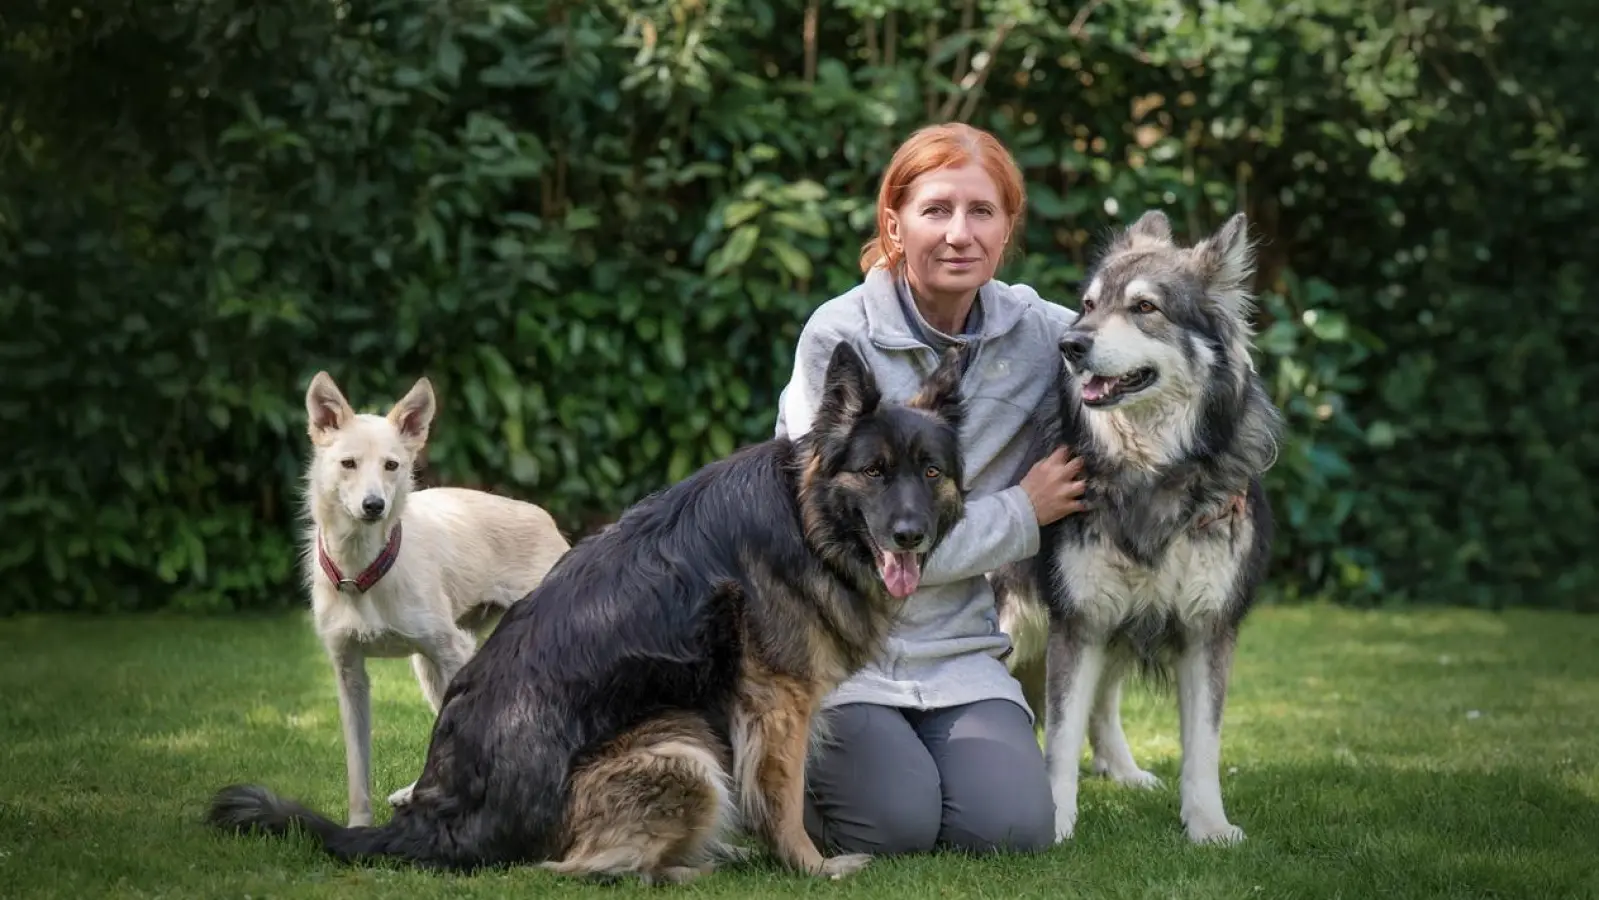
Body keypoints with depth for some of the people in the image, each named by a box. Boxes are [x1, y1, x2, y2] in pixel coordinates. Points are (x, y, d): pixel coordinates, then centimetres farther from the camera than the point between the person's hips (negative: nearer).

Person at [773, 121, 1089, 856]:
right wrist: (1021, 513, -11)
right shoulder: (841, 337, -15)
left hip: (957, 649, 4)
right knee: (897, 822, -24)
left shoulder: (1037, 332, -2)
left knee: (1010, 827, -18)